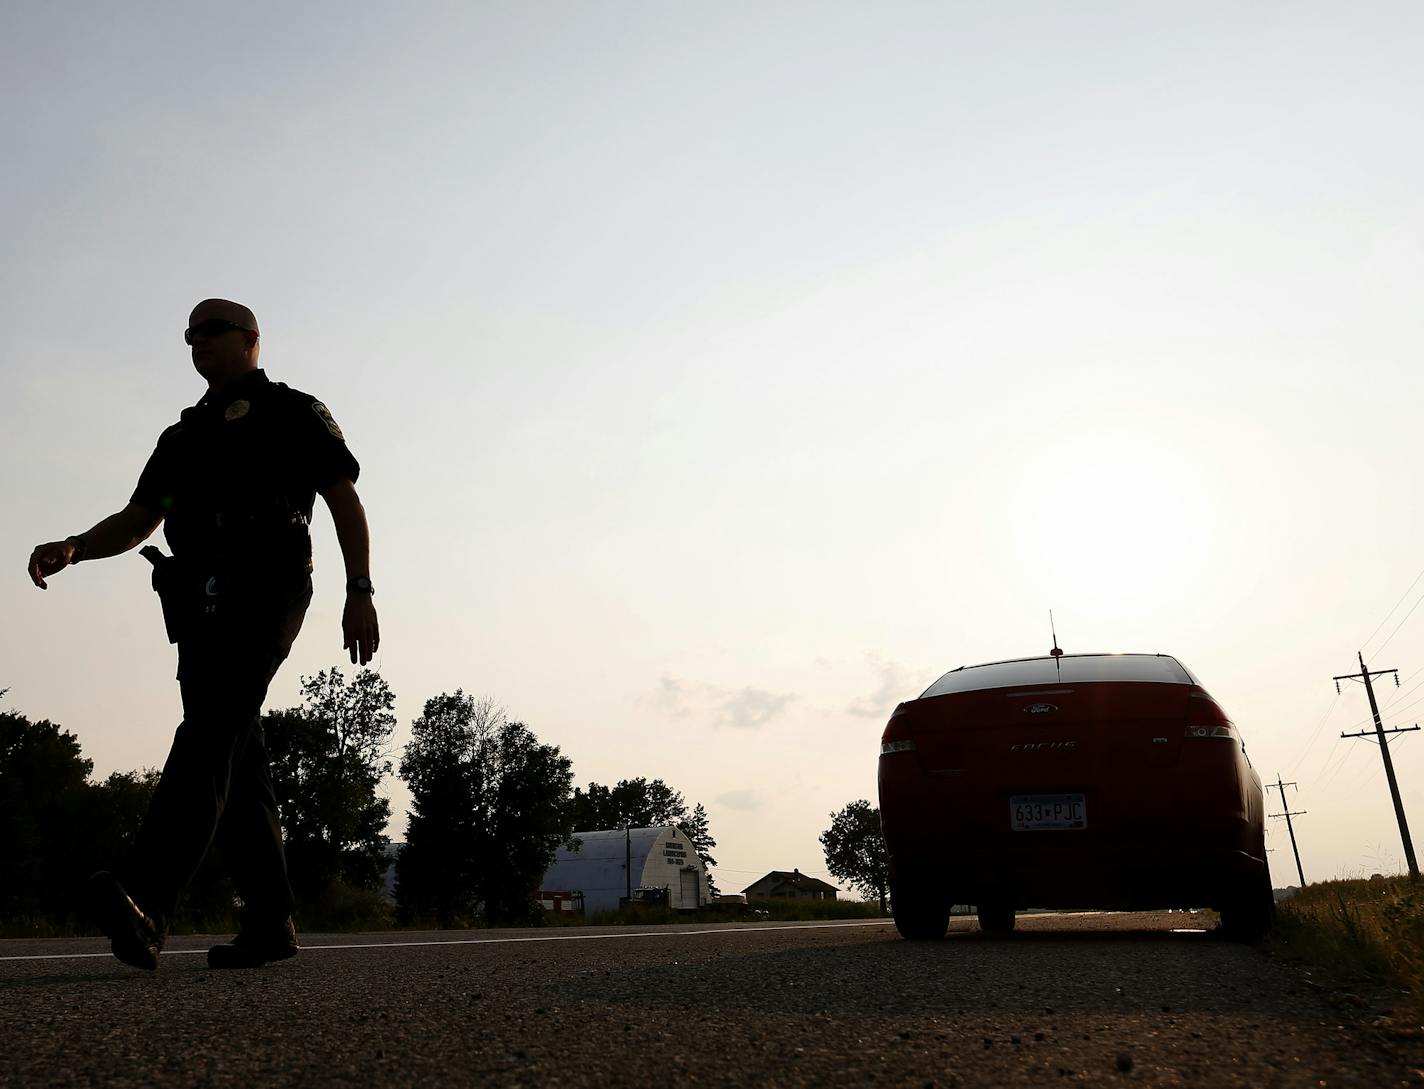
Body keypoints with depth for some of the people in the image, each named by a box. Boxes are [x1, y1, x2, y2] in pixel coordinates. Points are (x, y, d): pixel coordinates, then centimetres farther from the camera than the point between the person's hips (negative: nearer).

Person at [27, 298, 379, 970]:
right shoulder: (182, 436, 30)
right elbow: (137, 520, 23)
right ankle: (270, 924, 4)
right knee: (235, 762, 0)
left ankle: (145, 902, -36)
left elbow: (345, 502, 6)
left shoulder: (295, 413, 14)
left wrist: (360, 591, -6)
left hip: (265, 585, -6)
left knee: (212, 730, -23)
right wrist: (71, 549, 1)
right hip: (200, 599, 6)